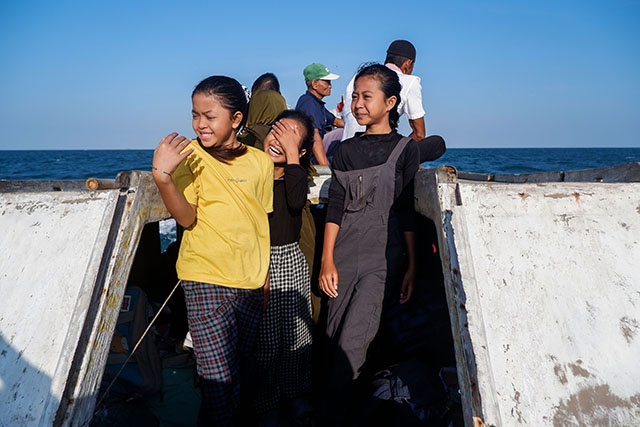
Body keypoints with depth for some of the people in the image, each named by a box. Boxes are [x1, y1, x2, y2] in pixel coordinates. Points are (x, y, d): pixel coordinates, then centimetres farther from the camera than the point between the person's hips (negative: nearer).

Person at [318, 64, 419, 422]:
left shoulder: (405, 149, 0)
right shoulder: (346, 150, 9)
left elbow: (407, 212, 0)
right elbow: (335, 208, 6)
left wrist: (412, 266, -2)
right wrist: (327, 261, 0)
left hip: (383, 259, -4)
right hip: (344, 257, 4)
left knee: (352, 342, -10)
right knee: (335, 336, 9)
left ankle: (333, 411, 8)